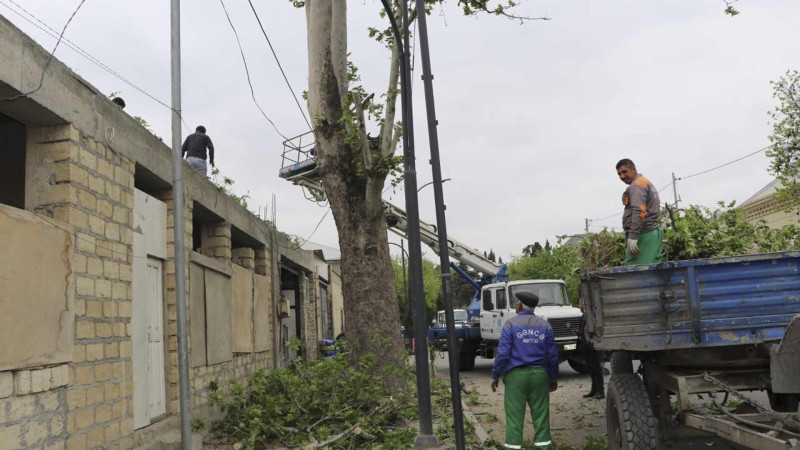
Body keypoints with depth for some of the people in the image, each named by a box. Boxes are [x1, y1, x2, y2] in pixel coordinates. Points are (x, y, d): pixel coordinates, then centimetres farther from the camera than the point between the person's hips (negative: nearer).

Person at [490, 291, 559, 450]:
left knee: (514, 416, 0)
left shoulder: (511, 324, -4)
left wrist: (495, 376, -1)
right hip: (540, 374, 3)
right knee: (541, 415, 9)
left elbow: (503, 353, -9)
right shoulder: (545, 325, 7)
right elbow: (552, 355, 8)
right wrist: (553, 377, 18)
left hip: (516, 375, -3)